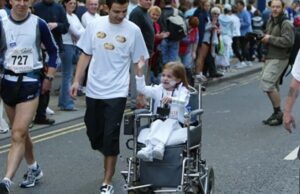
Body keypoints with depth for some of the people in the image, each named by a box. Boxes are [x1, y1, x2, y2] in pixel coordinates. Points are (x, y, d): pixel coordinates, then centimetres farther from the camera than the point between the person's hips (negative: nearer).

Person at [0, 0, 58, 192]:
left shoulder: (39, 24, -6)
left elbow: (53, 51, 6)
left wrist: (49, 78, 4)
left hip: (31, 83, -4)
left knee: (18, 135, -15)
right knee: (21, 132, 17)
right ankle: (34, 168, 37)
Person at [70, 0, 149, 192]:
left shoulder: (133, 30, -5)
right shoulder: (95, 25, 1)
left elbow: (139, 63, 1)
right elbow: (85, 55, 8)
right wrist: (77, 80, 2)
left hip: (116, 93, -3)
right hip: (93, 90, 3)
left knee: (110, 137, -4)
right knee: (94, 134, 13)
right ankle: (110, 159, 41)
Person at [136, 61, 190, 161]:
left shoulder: (182, 90, 5)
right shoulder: (158, 89, 16)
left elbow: (183, 102, -16)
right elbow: (142, 89, 6)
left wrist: (171, 99, -36)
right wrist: (139, 72, -5)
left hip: (175, 122, -3)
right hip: (159, 120, 3)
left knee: (168, 124, -34)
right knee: (156, 124, -29)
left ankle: (159, 146, -57)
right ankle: (149, 147, -51)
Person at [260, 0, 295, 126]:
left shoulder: (285, 24, -13)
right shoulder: (270, 22, 15)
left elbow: (288, 41, -24)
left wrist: (270, 39, -19)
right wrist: (263, 39, 4)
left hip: (279, 59, -9)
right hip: (270, 58, 9)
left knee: (267, 84, -16)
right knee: (272, 86, 12)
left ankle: (278, 113, -5)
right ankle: (276, 114, 21)